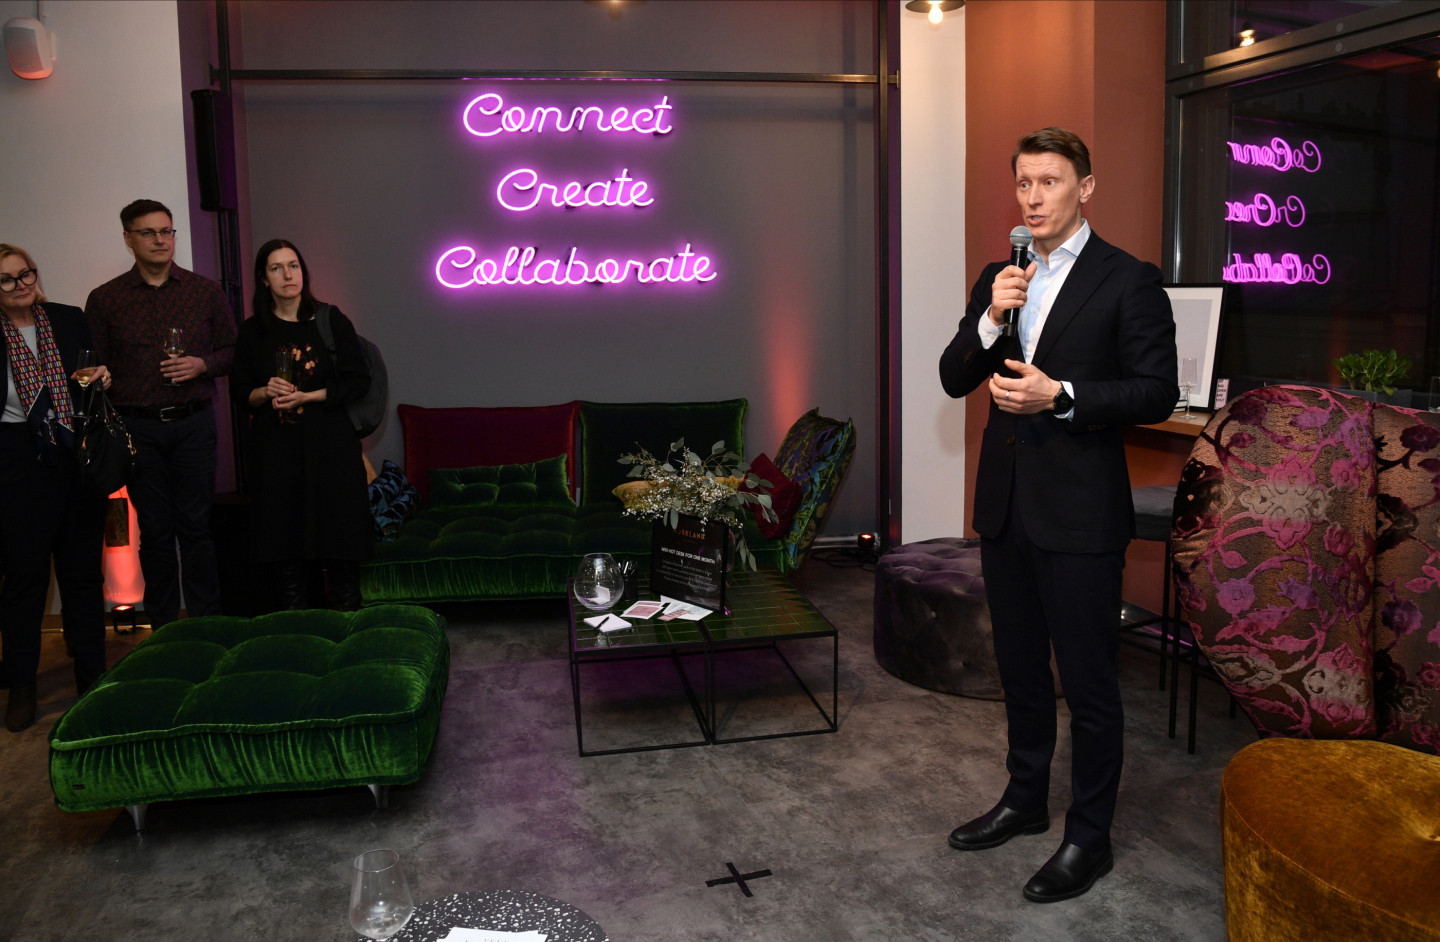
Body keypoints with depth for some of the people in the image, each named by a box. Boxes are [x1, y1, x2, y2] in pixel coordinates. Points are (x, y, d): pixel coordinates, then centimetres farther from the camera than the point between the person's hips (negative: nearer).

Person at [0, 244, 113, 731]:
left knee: (83, 569, 9)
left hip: (76, 458, 2)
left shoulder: (70, 320, 6)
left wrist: (102, 376, -4)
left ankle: (92, 676, 21)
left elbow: (93, 375, 16)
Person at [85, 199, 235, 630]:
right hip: (138, 428, 0)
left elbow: (232, 349, 11)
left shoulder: (206, 291, 6)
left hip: (194, 422, 0)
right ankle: (162, 628, 15)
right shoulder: (105, 299, 5)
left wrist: (202, 364, -10)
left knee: (196, 526, 2)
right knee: (154, 531, 5)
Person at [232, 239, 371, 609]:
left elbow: (358, 381, -1)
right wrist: (265, 393, -10)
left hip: (330, 445, -1)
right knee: (285, 549, 1)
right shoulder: (252, 331, 8)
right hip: (276, 450, 2)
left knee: (340, 544, -2)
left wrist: (305, 396, -11)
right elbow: (239, 391, 11)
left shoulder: (331, 320, 3)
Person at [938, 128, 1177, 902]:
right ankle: (1025, 800, 38)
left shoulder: (1128, 280, -7)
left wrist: (1060, 395, -22)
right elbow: (953, 379, 6)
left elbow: (1157, 393, -11)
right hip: (1005, 508, 6)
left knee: (1088, 683, 5)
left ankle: (1089, 838, 21)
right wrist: (991, 320, -11)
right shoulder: (997, 279, 10)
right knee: (1020, 669, 20)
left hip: (1079, 515, -6)